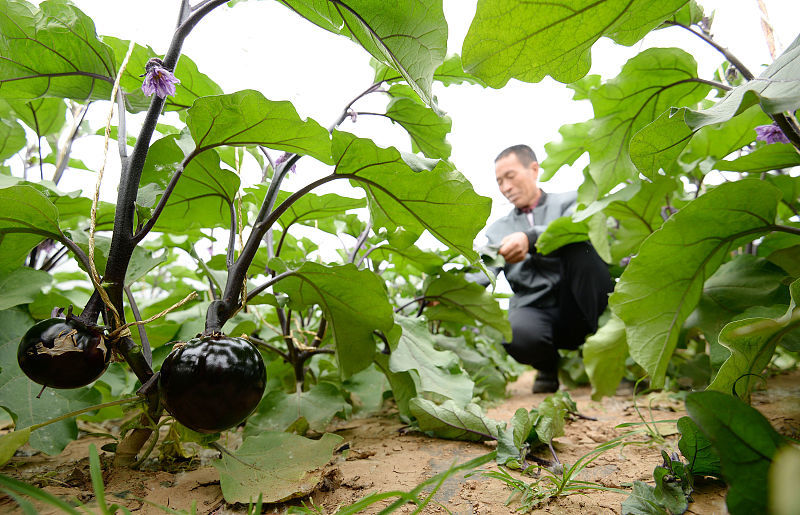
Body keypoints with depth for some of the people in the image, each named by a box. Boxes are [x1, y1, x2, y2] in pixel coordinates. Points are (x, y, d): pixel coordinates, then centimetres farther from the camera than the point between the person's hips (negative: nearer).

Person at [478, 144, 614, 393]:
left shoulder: (570, 201, 12)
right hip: (534, 309, 2)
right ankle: (549, 366, 3)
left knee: (578, 244, -27)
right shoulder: (498, 229, 19)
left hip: (580, 309, -1)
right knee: (516, 334, -34)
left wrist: (530, 239, -32)